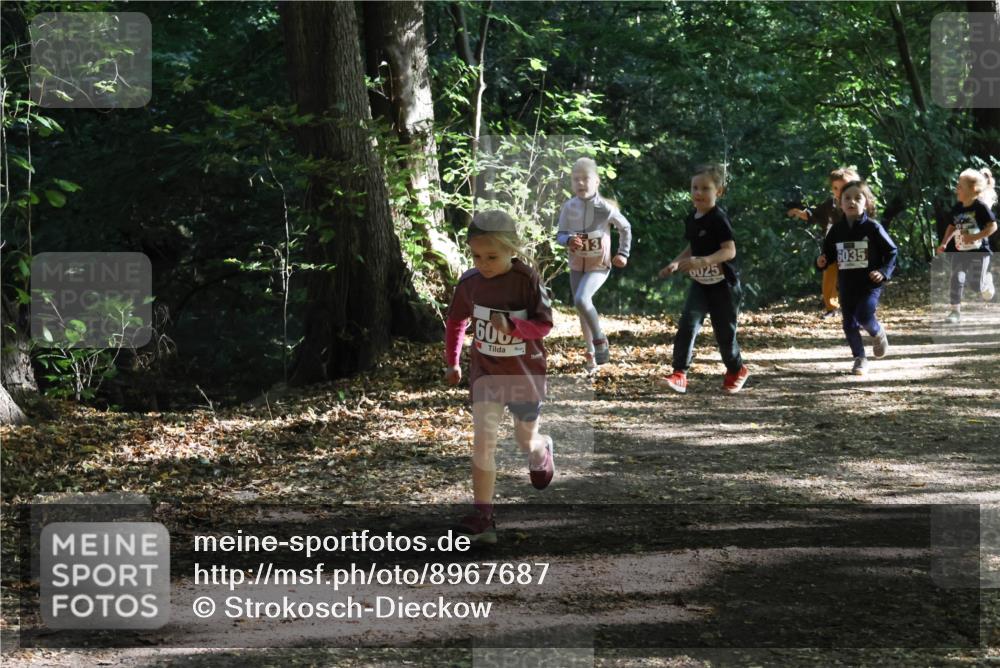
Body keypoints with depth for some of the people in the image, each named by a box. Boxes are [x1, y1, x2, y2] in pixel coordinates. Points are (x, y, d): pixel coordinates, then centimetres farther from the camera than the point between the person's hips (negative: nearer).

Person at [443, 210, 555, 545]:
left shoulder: (527, 279, -17)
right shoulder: (469, 283, -7)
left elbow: (544, 324, -17)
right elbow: (456, 322, 11)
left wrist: (512, 326, -34)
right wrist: (452, 362, 11)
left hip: (525, 374, -1)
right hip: (485, 374, 1)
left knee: (526, 440, 18)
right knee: (483, 441, -14)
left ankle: (541, 450, 58)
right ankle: (482, 519, -15)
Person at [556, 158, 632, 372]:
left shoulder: (606, 208, -15)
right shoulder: (568, 207, -8)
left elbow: (625, 228, 1)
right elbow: (560, 235, -3)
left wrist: (623, 253, -3)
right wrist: (569, 240, -25)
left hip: (599, 266, -4)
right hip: (576, 267, 4)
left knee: (581, 300, -27)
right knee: (582, 308, 11)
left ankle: (600, 340, -6)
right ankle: (591, 352, 28)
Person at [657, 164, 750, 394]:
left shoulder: (719, 219, -19)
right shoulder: (691, 219, 4)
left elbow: (730, 251, -27)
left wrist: (702, 261, -39)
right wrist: (676, 263, 4)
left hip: (723, 285, -6)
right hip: (700, 283, 6)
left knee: (724, 332, 6)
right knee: (687, 325, -13)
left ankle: (737, 371, 32)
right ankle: (679, 375, -16)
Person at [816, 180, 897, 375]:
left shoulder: (872, 227, -8)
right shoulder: (837, 229, 4)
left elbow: (891, 252, -1)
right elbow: (829, 252, 17)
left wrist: (884, 272, -14)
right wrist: (822, 261, -4)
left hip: (869, 284, -4)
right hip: (846, 285, 4)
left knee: (864, 316, -21)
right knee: (849, 324, 4)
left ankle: (878, 333, 13)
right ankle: (860, 359, 21)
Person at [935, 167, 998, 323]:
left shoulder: (981, 207, -17)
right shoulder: (957, 208, 1)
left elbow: (993, 226, -17)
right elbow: (952, 226, 15)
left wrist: (975, 237, -24)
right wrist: (944, 243, 5)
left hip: (978, 252, -4)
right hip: (959, 252, 5)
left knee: (977, 284, 3)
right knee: (956, 280, -6)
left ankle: (987, 280, 38)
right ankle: (955, 311, 2)